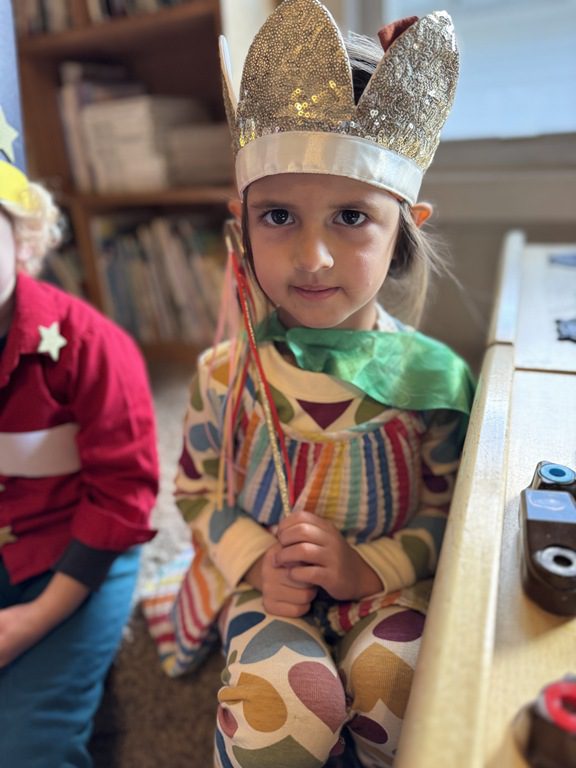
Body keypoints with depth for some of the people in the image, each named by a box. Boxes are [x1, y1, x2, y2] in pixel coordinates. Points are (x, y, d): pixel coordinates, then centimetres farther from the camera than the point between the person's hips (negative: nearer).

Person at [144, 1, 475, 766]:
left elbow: (449, 510, -3)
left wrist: (369, 566, -17)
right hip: (265, 580, 0)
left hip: (385, 582, 1)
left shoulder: (429, 377, -12)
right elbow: (196, 488, 3)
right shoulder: (225, 374, -10)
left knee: (391, 699, -20)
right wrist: (255, 560, -12)